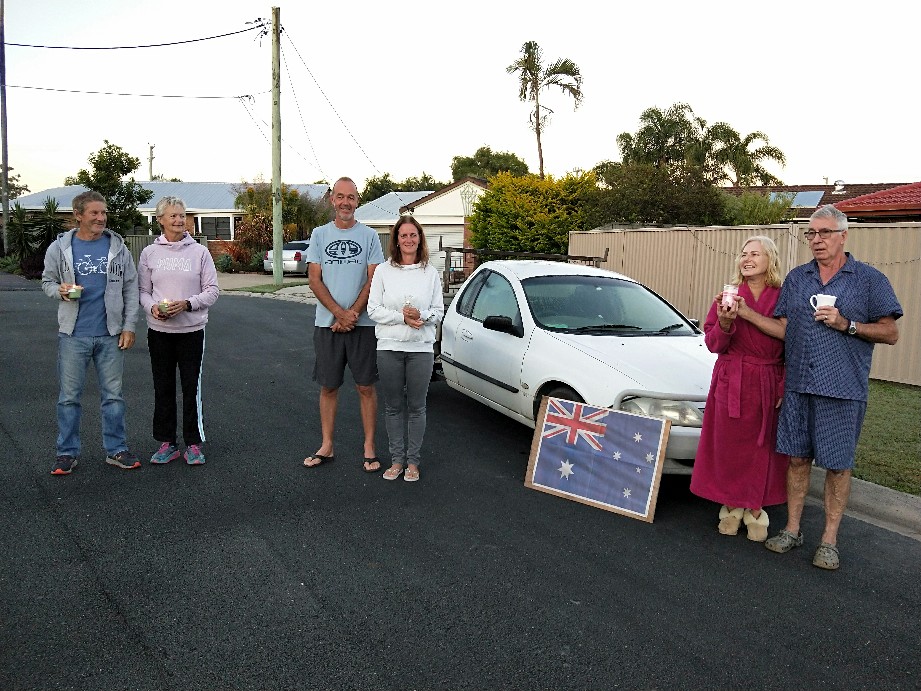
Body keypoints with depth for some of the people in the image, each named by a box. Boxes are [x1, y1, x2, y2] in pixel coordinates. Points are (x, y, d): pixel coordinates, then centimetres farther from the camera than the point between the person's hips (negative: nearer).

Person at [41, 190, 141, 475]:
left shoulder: (117, 246, 3)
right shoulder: (59, 248, 2)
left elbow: (131, 288, 4)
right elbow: (47, 281, 11)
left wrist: (129, 326, -2)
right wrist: (60, 290, -13)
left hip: (111, 334, 1)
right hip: (73, 334, 0)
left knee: (113, 395, 8)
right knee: (69, 396, 6)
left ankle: (116, 450, 18)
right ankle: (67, 452, 18)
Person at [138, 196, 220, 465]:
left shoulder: (199, 252, 0)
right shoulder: (149, 253, 5)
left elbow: (212, 290, -1)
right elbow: (142, 290, 7)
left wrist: (187, 303, -16)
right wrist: (152, 307, -13)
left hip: (191, 329, -2)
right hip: (159, 330, 2)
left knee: (192, 388, 3)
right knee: (163, 388, 9)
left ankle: (193, 444, 14)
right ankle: (167, 443, 20)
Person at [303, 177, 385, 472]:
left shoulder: (369, 236, 4)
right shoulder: (319, 235, 8)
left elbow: (373, 280, -2)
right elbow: (314, 280, 1)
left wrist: (353, 314, -13)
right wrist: (340, 313, -11)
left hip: (362, 324, -2)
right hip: (326, 323, 2)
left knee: (366, 386, 2)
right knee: (328, 386, 8)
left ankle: (369, 447, 10)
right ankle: (327, 447, 18)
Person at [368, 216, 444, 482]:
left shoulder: (431, 273, 5)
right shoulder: (383, 271, 2)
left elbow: (439, 311, 4)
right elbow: (373, 309, -3)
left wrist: (421, 316, -16)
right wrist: (402, 317, -15)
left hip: (421, 348, 0)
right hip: (389, 347, 0)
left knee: (416, 407, 6)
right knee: (393, 407, 8)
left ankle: (413, 461, 17)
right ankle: (396, 459, 20)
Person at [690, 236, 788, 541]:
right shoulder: (728, 296, 2)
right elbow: (713, 344, 1)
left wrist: (785, 388, -5)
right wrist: (725, 323, -19)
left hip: (769, 385, 0)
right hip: (730, 384, 1)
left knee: (763, 448, 6)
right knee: (729, 447, 6)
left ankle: (755, 509, 20)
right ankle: (731, 505, 21)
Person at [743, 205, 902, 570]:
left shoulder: (869, 279, 0)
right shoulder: (796, 278, 11)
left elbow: (890, 333, -2)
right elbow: (784, 329, 9)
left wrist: (847, 324, -15)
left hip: (843, 388, -3)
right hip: (798, 385, 3)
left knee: (837, 465, 3)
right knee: (797, 458, 9)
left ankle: (829, 540, 15)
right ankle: (792, 529, 21)